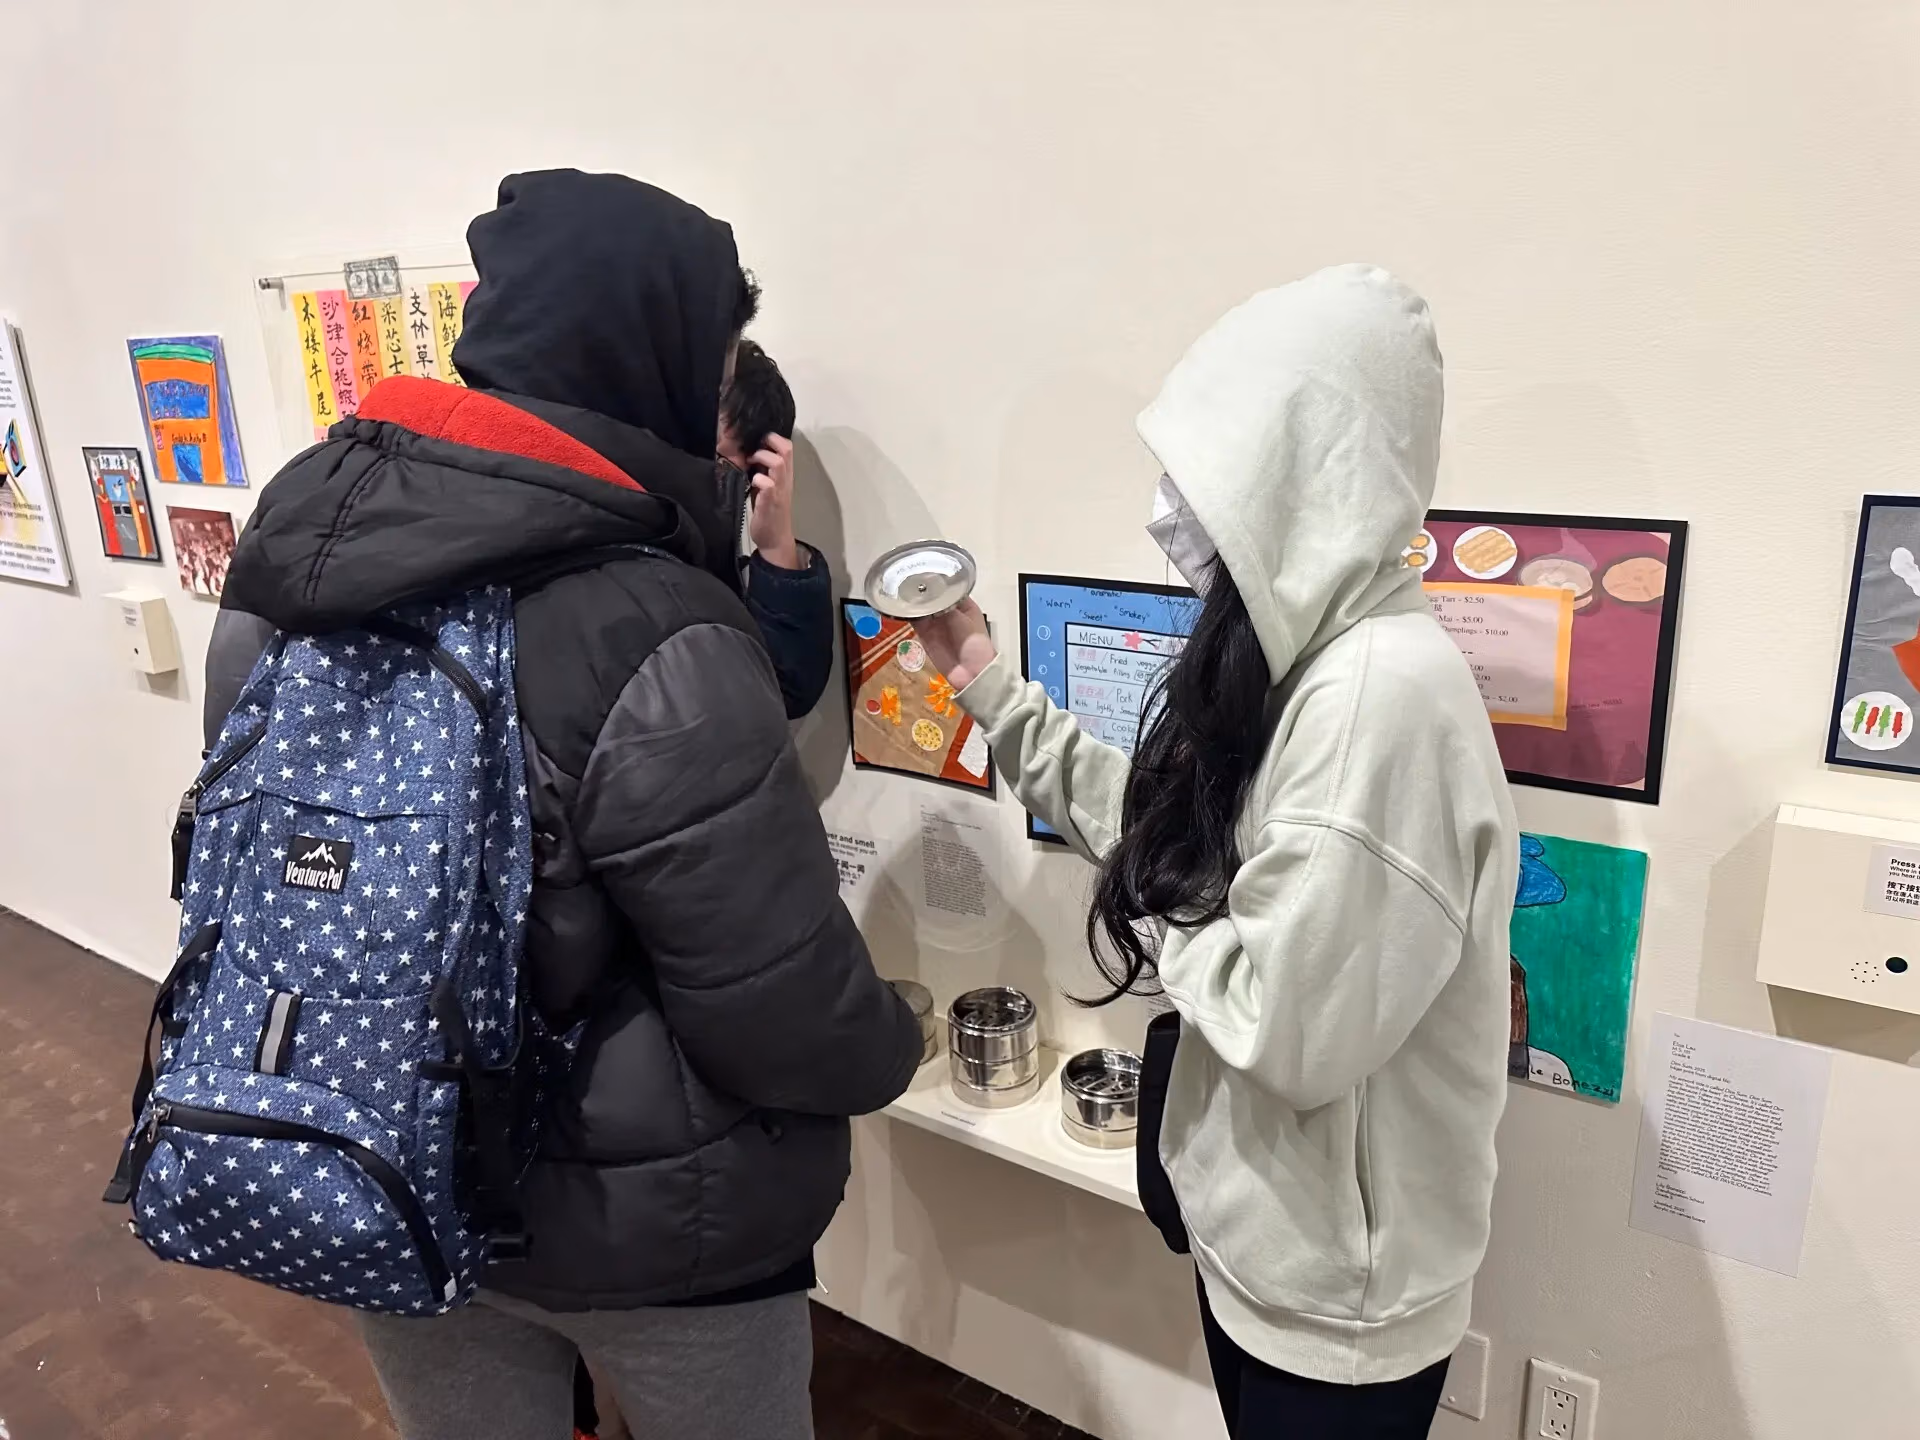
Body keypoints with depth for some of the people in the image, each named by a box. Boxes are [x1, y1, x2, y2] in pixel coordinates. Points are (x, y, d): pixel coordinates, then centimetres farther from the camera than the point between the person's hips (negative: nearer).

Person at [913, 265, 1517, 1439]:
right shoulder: (1304, 659, 1)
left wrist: (1153, 907, -13)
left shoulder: (1386, 689, -30)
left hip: (1336, 1280, -9)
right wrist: (990, 685, 9)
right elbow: (1167, 830, 10)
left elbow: (1291, 1029, -31)